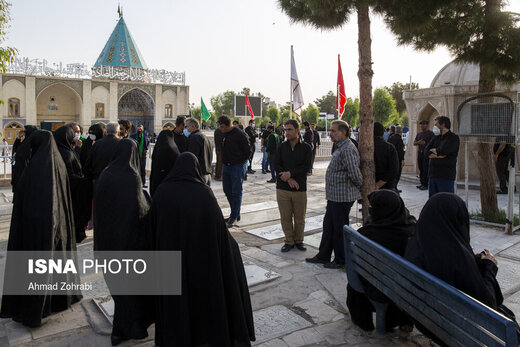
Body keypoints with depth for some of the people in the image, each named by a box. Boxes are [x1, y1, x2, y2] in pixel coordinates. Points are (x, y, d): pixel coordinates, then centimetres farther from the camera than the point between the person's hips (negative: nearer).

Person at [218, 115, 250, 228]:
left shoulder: (240, 134, -16)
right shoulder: (224, 134, 7)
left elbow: (247, 151, -11)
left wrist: (240, 161, -4)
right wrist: (225, 162, 12)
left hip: (238, 166, -8)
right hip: (226, 166, 8)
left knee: (236, 192, 0)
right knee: (227, 191, 13)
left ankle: (234, 217, 9)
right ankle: (236, 213, 27)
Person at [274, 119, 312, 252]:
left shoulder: (306, 148, 1)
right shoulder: (281, 147, 6)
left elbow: (306, 167, -8)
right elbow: (276, 165, -2)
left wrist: (290, 174, -16)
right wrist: (289, 180, -13)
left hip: (300, 188, -1)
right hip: (282, 188, 1)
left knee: (300, 218, 7)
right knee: (285, 217, 6)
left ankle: (298, 241, 25)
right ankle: (289, 241, 21)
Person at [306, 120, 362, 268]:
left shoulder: (348, 149, -20)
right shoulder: (340, 148, 15)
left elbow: (355, 174, -25)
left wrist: (359, 185, -8)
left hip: (343, 197, -10)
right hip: (334, 196, 10)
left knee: (340, 229, 3)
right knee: (328, 226, 17)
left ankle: (341, 260, 18)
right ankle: (323, 256, 29)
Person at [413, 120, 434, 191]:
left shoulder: (430, 133, -1)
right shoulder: (419, 134, 18)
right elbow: (414, 143, 14)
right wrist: (418, 142, -5)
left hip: (426, 153, -6)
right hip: (420, 152, 6)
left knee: (425, 170, -8)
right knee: (421, 169, 8)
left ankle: (425, 185, -6)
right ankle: (422, 183, 15)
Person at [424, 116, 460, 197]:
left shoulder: (454, 138, -3)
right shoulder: (436, 138, 17)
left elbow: (442, 151, -18)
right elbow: (426, 150, 4)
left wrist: (433, 150, 2)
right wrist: (437, 155, -12)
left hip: (446, 176, -6)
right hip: (433, 174, 6)